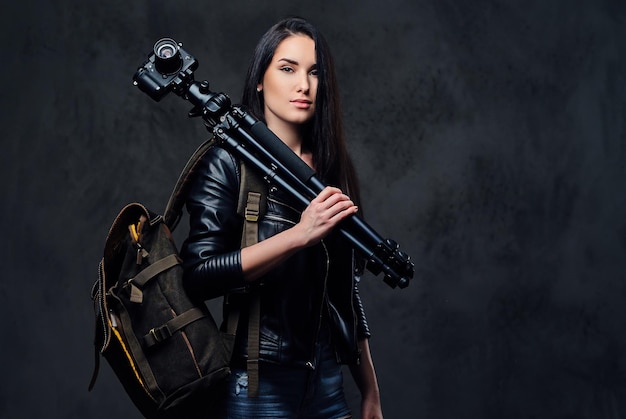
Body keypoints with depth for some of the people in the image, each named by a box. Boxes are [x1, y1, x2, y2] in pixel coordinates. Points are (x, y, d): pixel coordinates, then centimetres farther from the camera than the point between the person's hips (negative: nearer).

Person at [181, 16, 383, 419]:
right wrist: (300, 234, -26)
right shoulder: (229, 163, -8)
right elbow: (200, 275, -18)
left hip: (327, 385, 5)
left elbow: (347, 291, 9)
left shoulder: (332, 170, 6)